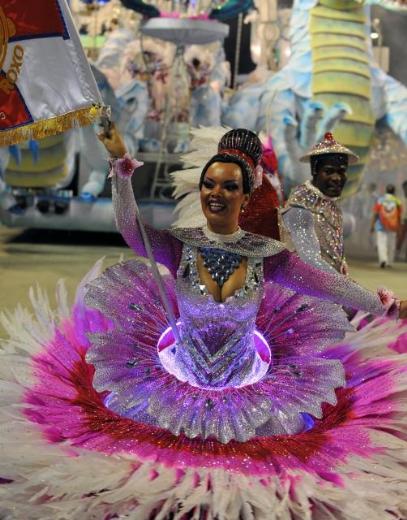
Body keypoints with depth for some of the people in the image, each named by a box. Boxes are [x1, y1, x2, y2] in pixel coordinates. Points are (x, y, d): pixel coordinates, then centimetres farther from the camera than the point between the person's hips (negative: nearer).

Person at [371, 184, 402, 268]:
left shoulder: (380, 200, -3)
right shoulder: (397, 202, 0)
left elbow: (375, 214, -7)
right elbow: (399, 217, 1)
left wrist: (372, 226, -2)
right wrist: (398, 229, 9)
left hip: (381, 226, -1)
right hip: (392, 227, 1)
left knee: (381, 243, -3)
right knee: (391, 244, 12)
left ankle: (383, 259, -24)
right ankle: (389, 262, 18)